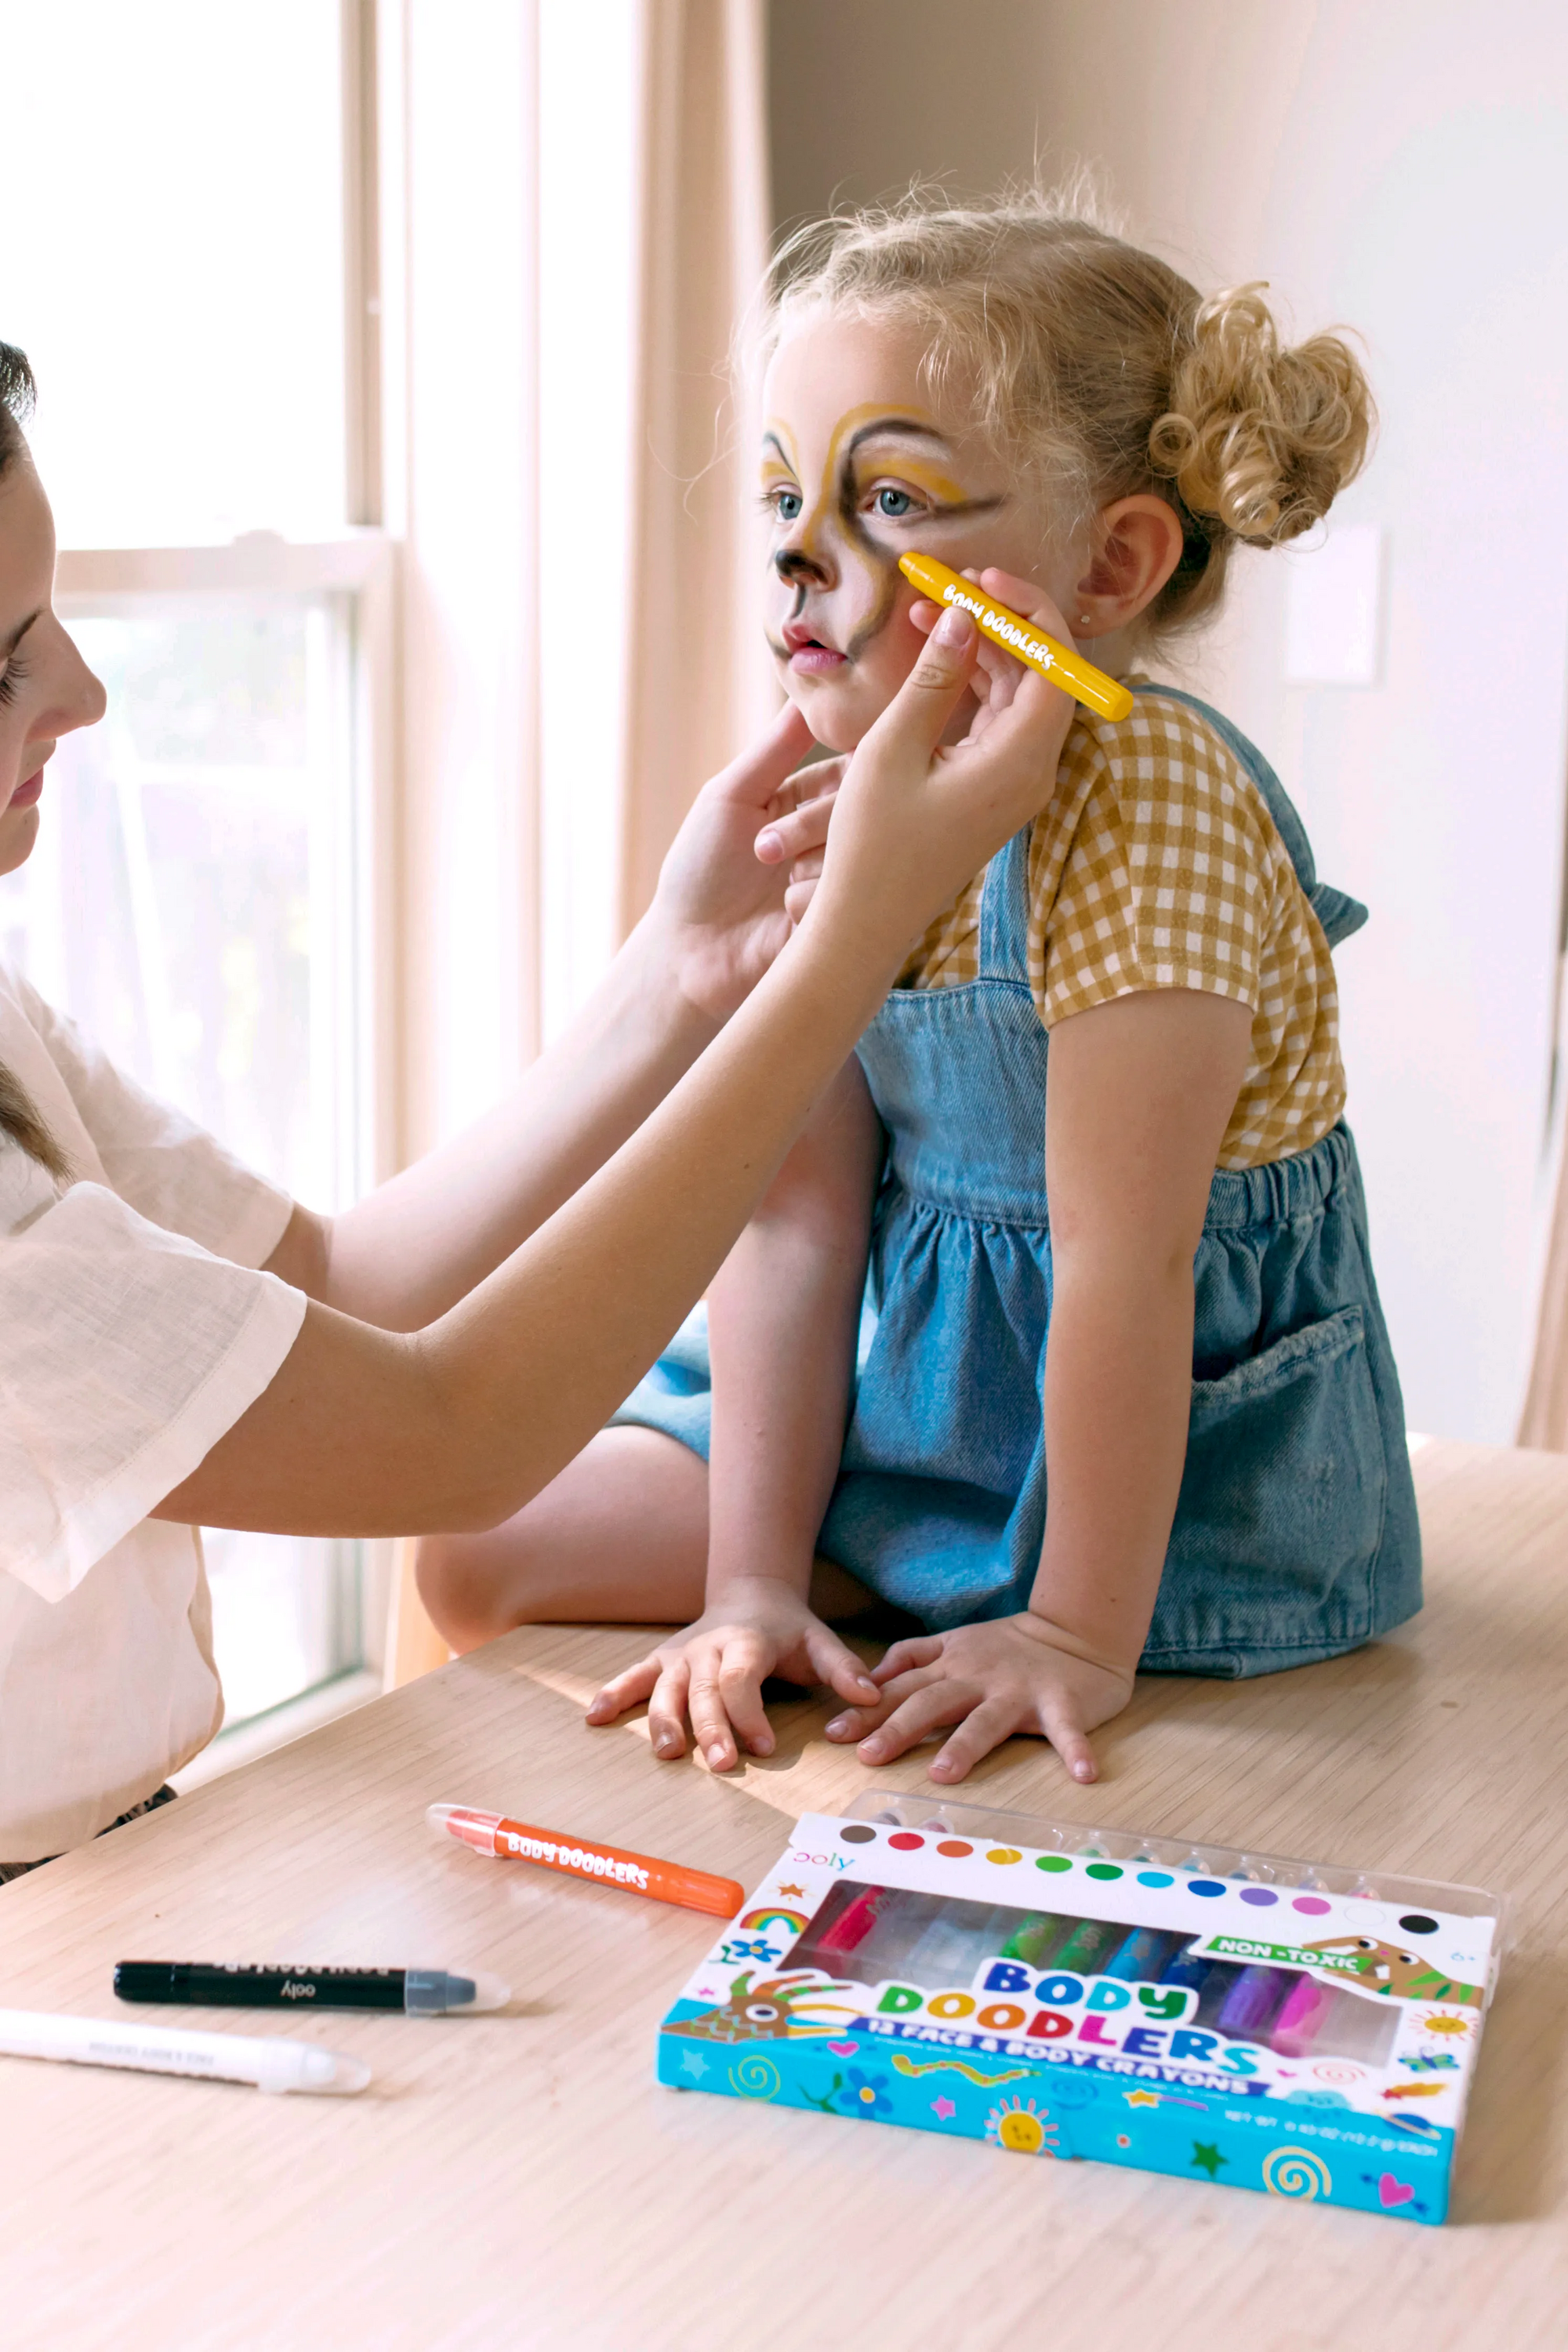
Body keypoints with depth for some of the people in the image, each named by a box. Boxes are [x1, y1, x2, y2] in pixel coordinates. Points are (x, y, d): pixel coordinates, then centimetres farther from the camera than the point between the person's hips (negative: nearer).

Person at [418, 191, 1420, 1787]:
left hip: (1178, 1441, -6)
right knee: (485, 1557, 5)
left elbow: (1122, 1261, -27)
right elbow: (797, 1214, -8)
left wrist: (1080, 1631, -23)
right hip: (898, 1365, 7)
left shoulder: (1140, 803, -27)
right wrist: (753, 1580, -12)